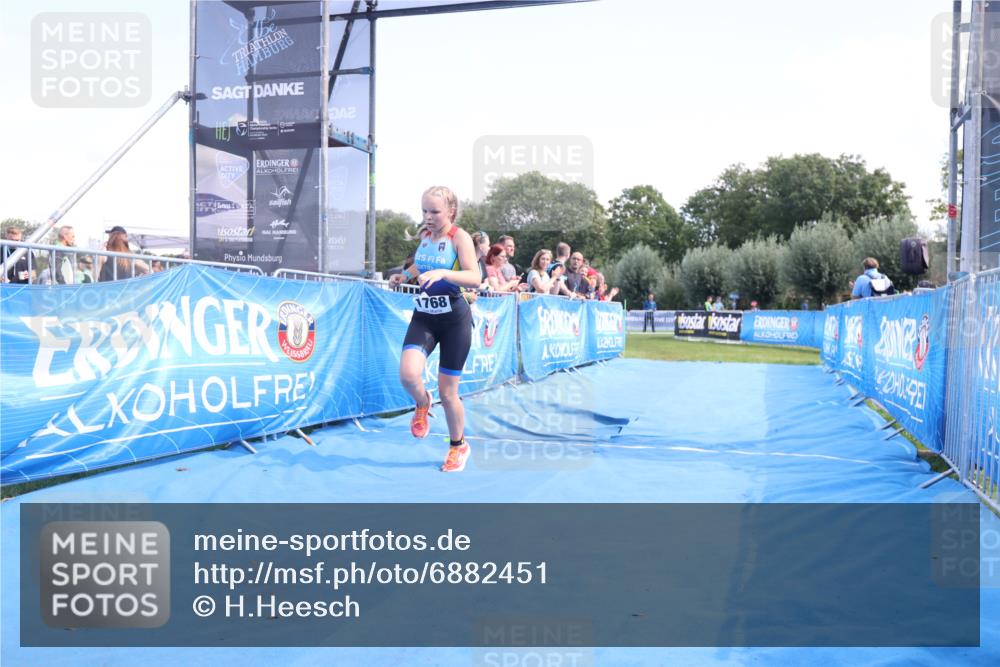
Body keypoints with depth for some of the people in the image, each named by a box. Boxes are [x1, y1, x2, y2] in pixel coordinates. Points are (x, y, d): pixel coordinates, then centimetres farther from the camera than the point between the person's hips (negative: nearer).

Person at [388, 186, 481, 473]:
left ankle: (459, 446, 29)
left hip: (454, 319, -4)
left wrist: (443, 273, -40)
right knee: (408, 374, -22)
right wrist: (406, 274, 8)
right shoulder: (424, 235, 6)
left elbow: (474, 278, -25)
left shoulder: (459, 236, -12)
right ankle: (422, 404, 15)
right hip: (423, 317, 4)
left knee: (447, 392, 3)